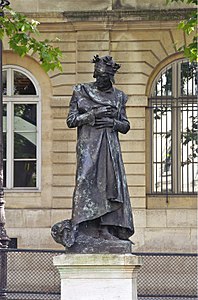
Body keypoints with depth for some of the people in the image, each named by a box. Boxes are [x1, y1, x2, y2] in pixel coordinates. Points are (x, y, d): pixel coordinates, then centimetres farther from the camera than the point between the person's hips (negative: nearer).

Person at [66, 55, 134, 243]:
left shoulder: (118, 96, 13)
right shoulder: (81, 91, 6)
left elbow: (126, 126, 15)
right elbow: (71, 120, 1)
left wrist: (113, 122, -6)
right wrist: (93, 114, -11)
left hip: (110, 147, 3)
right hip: (88, 145, -3)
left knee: (111, 182, -6)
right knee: (88, 181, -13)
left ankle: (105, 229, -8)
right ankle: (86, 229, -16)